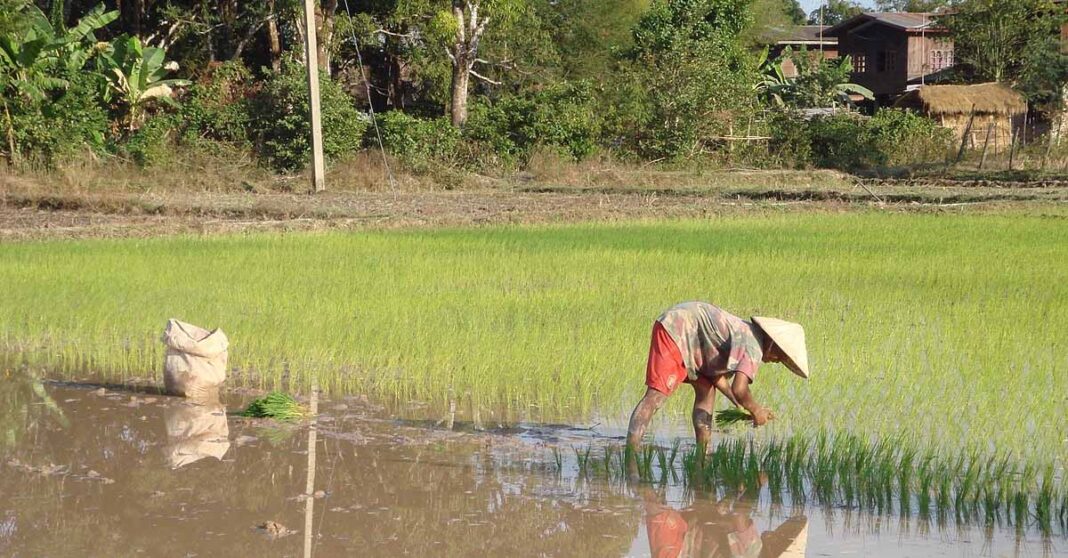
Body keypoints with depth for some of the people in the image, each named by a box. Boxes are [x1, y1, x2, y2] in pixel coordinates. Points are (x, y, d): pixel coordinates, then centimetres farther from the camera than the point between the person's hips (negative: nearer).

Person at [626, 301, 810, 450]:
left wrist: (740, 406, 14)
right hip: (674, 330, -11)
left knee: (706, 390, 13)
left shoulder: (745, 333, 14)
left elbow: (716, 372, 17)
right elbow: (739, 389, -28)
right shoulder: (753, 348, -16)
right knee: (656, 396, -18)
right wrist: (755, 410, -9)